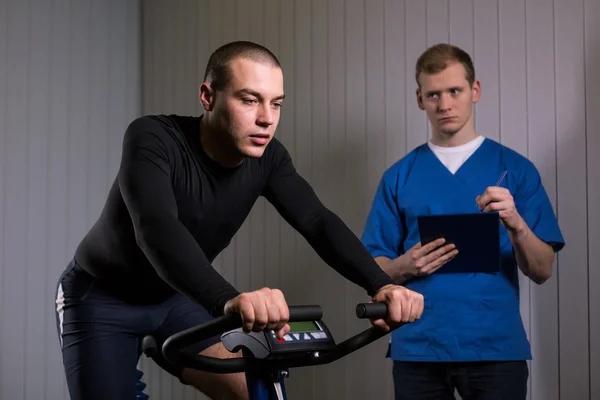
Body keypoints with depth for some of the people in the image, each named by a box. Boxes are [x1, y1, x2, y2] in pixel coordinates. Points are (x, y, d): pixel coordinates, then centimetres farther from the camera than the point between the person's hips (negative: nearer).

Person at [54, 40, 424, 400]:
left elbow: (319, 222, -24)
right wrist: (228, 300, -64)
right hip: (101, 299, -5)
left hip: (175, 299, 5)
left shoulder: (267, 157, -15)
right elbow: (156, 227, -47)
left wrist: (381, 285, -43)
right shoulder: (153, 139, -31)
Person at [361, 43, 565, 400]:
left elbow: (542, 271, 0)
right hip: (418, 351, 1)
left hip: (496, 348, -1)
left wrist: (515, 225, -18)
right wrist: (407, 266, -13)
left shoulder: (515, 169, 3)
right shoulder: (399, 176, 7)